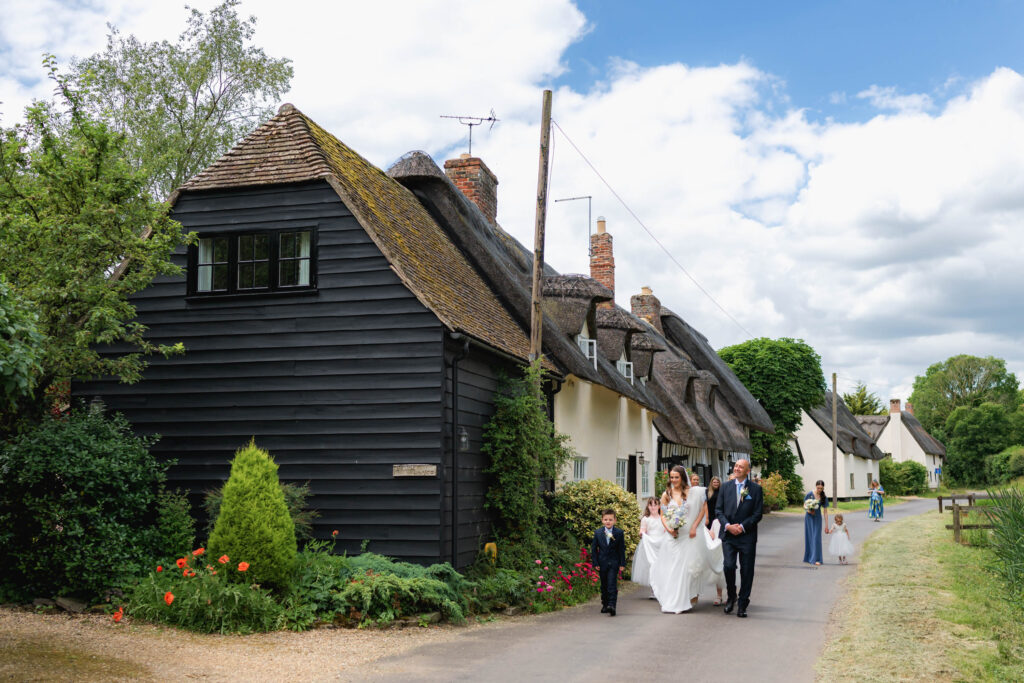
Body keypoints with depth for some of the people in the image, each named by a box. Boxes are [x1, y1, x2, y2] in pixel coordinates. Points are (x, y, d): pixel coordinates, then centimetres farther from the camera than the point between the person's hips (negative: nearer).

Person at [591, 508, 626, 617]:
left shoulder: (619, 533, -4)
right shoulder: (597, 532, 0)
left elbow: (622, 549, -1)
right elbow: (594, 548, 4)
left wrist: (622, 564, -3)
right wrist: (595, 563, -1)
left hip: (614, 563, -2)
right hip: (602, 562, 3)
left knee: (612, 584, -12)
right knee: (604, 585, 11)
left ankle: (612, 605, -17)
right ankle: (605, 605, 23)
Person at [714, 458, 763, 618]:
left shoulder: (756, 489, 2)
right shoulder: (726, 487, 8)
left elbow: (758, 513, -2)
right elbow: (718, 510, 5)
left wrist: (742, 526, -12)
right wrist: (728, 525, -11)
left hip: (747, 536, -1)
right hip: (728, 535, 1)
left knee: (746, 571, 3)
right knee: (729, 566, -12)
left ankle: (742, 605, 13)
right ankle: (731, 596, 13)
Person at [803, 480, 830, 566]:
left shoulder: (824, 497, -6)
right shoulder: (809, 494, -11)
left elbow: (825, 512, -2)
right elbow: (804, 505, 0)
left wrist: (826, 525, -3)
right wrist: (808, 511, -22)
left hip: (817, 518, 0)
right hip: (809, 518, 0)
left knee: (816, 538, -7)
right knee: (809, 537, 5)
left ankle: (816, 559, -8)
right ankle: (809, 557, 17)